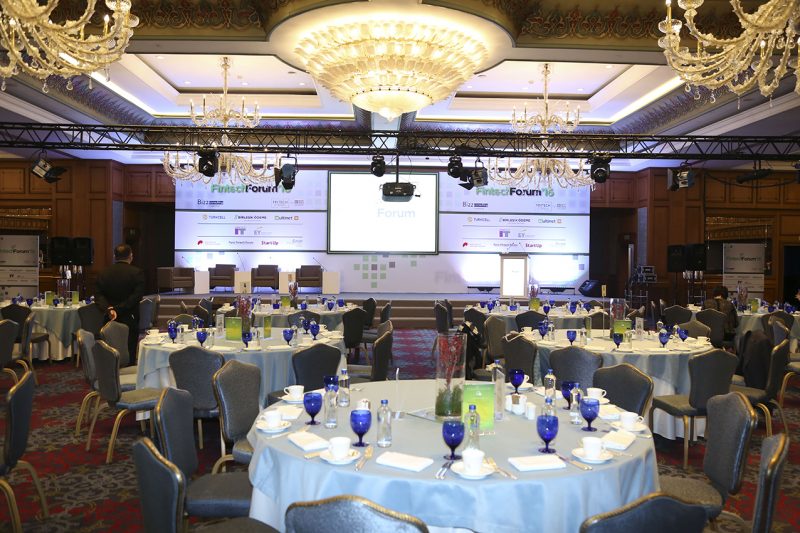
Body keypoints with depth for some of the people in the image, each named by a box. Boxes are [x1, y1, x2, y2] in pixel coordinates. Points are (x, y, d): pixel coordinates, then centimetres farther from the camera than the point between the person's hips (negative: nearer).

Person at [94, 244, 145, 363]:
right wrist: (119, 309, -16)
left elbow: (98, 295, -4)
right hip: (129, 321, -3)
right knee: (129, 356, 2)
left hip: (110, 321, 4)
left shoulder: (104, 273, 4)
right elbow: (136, 296, -17)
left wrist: (109, 309, -14)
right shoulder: (137, 273, -8)